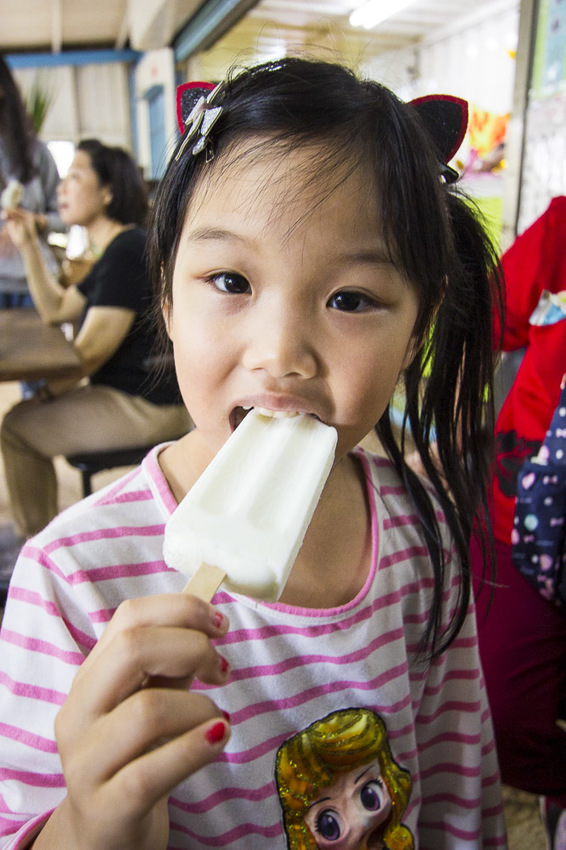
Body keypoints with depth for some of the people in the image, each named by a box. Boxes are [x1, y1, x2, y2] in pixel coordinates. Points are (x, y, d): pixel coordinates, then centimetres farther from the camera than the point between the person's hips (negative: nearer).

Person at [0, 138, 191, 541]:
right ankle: (39, 537, 28)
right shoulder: (116, 250, 15)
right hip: (128, 394, 11)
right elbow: (56, 308, 23)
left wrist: (47, 392, -1)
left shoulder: (128, 251, -19)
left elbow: (90, 352, -18)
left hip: (148, 407, -11)